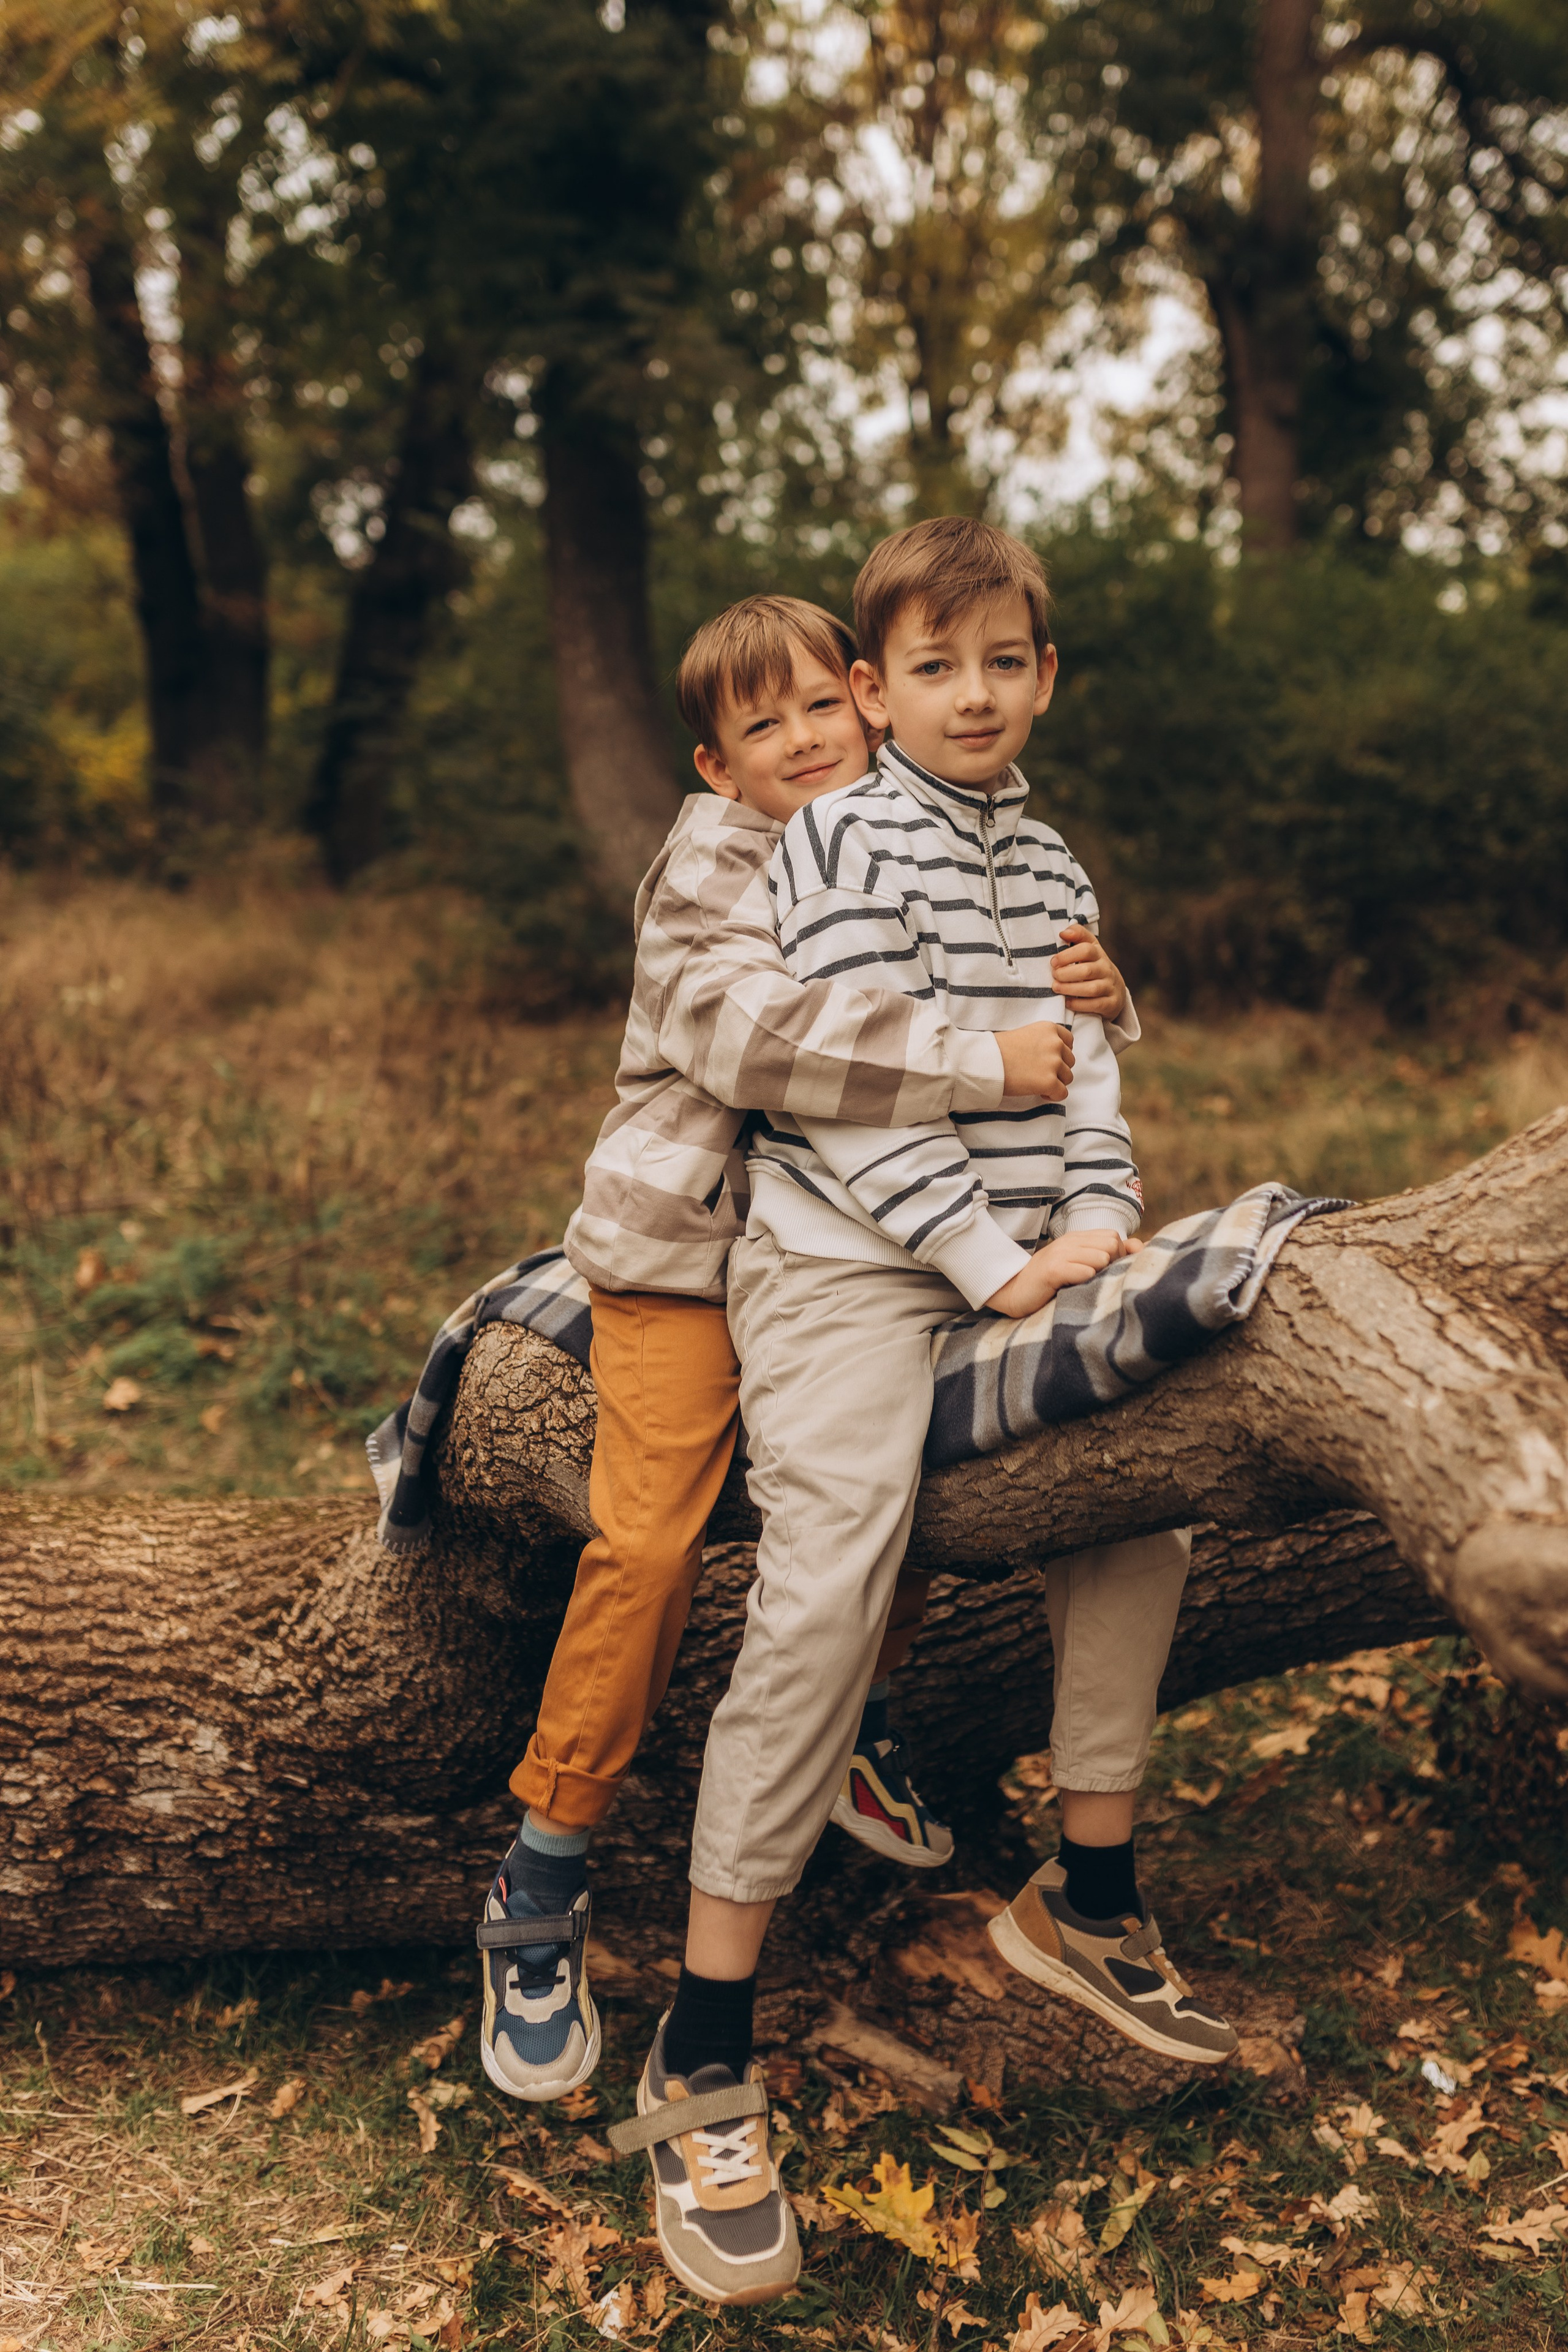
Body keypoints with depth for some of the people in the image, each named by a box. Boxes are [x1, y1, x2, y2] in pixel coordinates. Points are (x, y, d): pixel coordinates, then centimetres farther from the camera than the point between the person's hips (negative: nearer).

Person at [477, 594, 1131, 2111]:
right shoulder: (713, 862, -14)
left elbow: (1007, 1007, 14)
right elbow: (756, 1030, -33)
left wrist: (1087, 992, -10)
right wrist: (981, 1063, -33)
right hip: (686, 1247, -7)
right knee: (648, 1545, -14)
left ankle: (852, 1733, 40)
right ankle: (541, 1890, 2)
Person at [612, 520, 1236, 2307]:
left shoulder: (1052, 868, 19)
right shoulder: (841, 838, -4)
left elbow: (1082, 1064, 14)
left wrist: (1098, 1222, -4)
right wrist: (986, 1259, -16)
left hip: (1015, 1267, 8)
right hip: (847, 1260, -8)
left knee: (1143, 1486, 5)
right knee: (829, 1577, -20)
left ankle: (1086, 1899, 25)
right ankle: (700, 2069, -11)